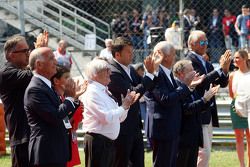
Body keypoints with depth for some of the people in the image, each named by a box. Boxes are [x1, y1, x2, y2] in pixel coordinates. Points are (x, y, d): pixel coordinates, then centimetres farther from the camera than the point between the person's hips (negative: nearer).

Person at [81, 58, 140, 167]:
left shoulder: (105, 92, 14)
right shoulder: (92, 92, -13)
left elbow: (119, 118, 18)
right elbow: (107, 117, -23)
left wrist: (127, 104, 3)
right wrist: (124, 106, -10)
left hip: (108, 142, 9)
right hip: (97, 141, -9)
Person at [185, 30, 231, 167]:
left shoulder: (206, 64, 18)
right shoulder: (189, 61, -10)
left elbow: (222, 83, 16)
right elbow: (200, 81, -24)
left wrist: (225, 70, -4)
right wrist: (220, 69, -21)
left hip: (208, 113, 9)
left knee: (206, 152, 11)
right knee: (203, 151, -13)